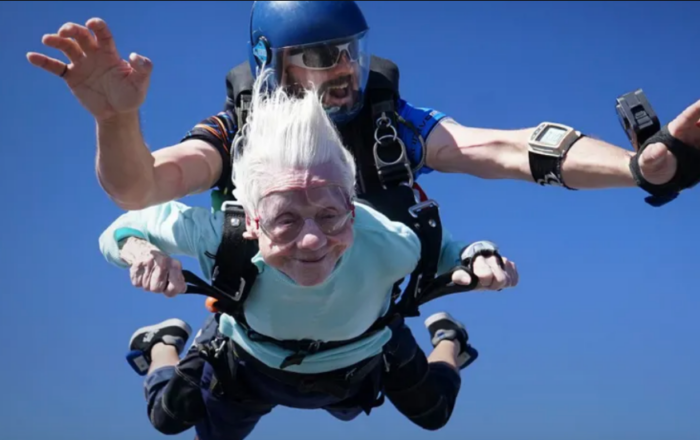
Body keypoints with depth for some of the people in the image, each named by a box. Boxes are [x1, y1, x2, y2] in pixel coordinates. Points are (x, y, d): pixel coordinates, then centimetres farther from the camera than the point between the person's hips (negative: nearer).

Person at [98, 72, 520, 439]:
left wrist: (478, 262, -44)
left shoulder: (388, 244, -44)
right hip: (250, 366, -1)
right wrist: (141, 250, -52)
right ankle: (164, 344, 56)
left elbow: (443, 250, -21)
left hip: (360, 365, 1)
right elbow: (129, 226, -28)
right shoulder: (220, 234, -45)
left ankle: (446, 340, 60)